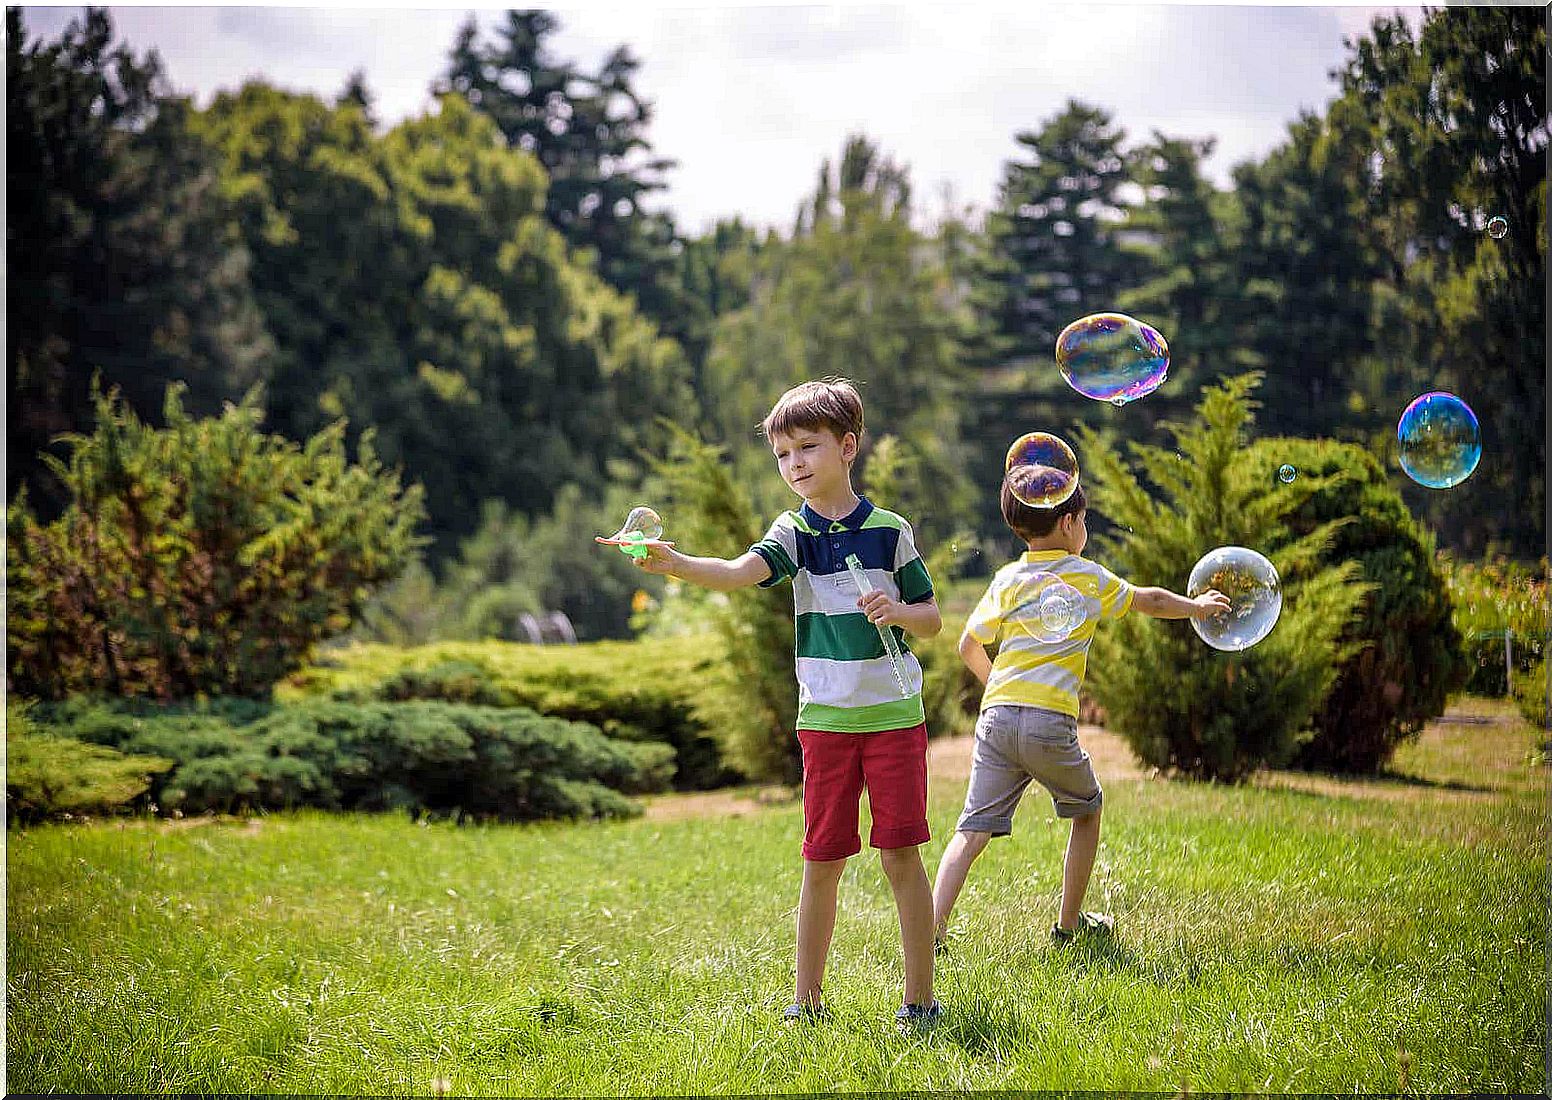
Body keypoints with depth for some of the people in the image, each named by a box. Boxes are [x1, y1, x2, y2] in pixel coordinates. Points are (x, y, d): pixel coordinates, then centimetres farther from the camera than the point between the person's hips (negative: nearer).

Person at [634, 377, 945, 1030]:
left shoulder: (889, 530, -1)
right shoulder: (794, 532, 1)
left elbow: (932, 620, 6)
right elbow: (738, 572, -20)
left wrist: (897, 612, -17)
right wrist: (672, 563, -39)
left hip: (894, 714, -1)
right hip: (824, 720, 1)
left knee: (900, 855, -1)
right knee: (821, 861, 6)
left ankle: (920, 1000, 8)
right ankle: (806, 1002, 15)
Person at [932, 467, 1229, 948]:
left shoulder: (1006, 580, 13)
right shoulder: (1090, 578, 8)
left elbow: (969, 647, 15)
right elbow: (1150, 601, 24)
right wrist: (1197, 606, 42)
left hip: (996, 714, 3)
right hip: (1050, 722, -2)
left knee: (973, 830, 1)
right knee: (1086, 809, 23)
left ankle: (934, 928, -16)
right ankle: (1069, 922, 28)